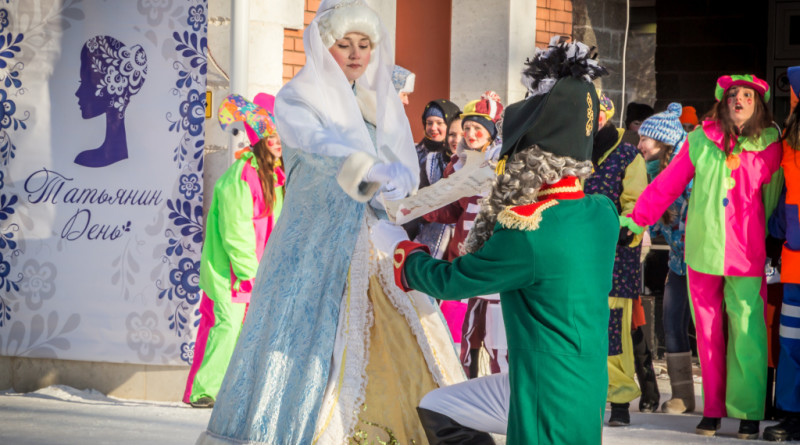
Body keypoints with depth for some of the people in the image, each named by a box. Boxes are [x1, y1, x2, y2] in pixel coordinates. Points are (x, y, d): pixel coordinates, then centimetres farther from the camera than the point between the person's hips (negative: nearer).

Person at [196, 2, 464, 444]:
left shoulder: (378, 102, 14)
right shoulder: (295, 99, -4)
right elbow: (319, 145, -26)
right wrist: (374, 170, -44)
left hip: (375, 254, 5)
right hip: (315, 257, -5)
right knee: (302, 355, -9)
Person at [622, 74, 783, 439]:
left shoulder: (769, 146, 2)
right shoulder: (701, 141, 3)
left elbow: (773, 198, 11)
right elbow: (668, 183, 9)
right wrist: (636, 220, 9)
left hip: (746, 256, -1)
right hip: (703, 252, 1)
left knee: (747, 333, -6)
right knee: (708, 333, 6)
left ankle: (748, 412, 3)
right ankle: (713, 410, 15)